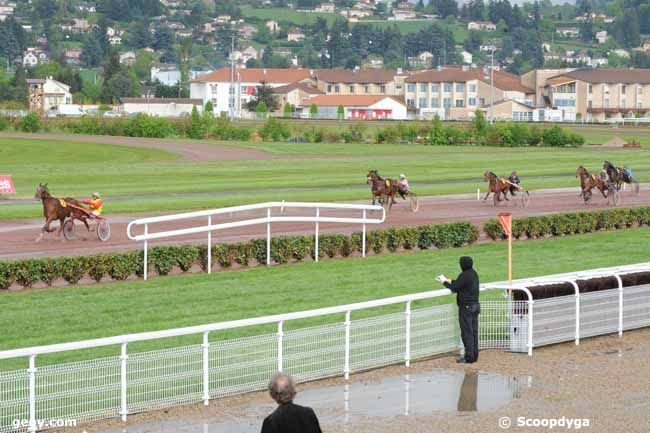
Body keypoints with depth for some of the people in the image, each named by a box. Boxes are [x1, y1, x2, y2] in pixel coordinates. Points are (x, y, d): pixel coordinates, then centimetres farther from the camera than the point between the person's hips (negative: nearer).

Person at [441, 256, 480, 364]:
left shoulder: (464, 275, -19)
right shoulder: (474, 274, 10)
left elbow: (454, 287, -14)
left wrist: (445, 283, 2)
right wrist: (451, 282, 25)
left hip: (466, 307, -9)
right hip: (475, 305, 9)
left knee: (467, 332, -6)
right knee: (474, 331, 12)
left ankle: (469, 357, -6)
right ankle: (474, 355, 16)